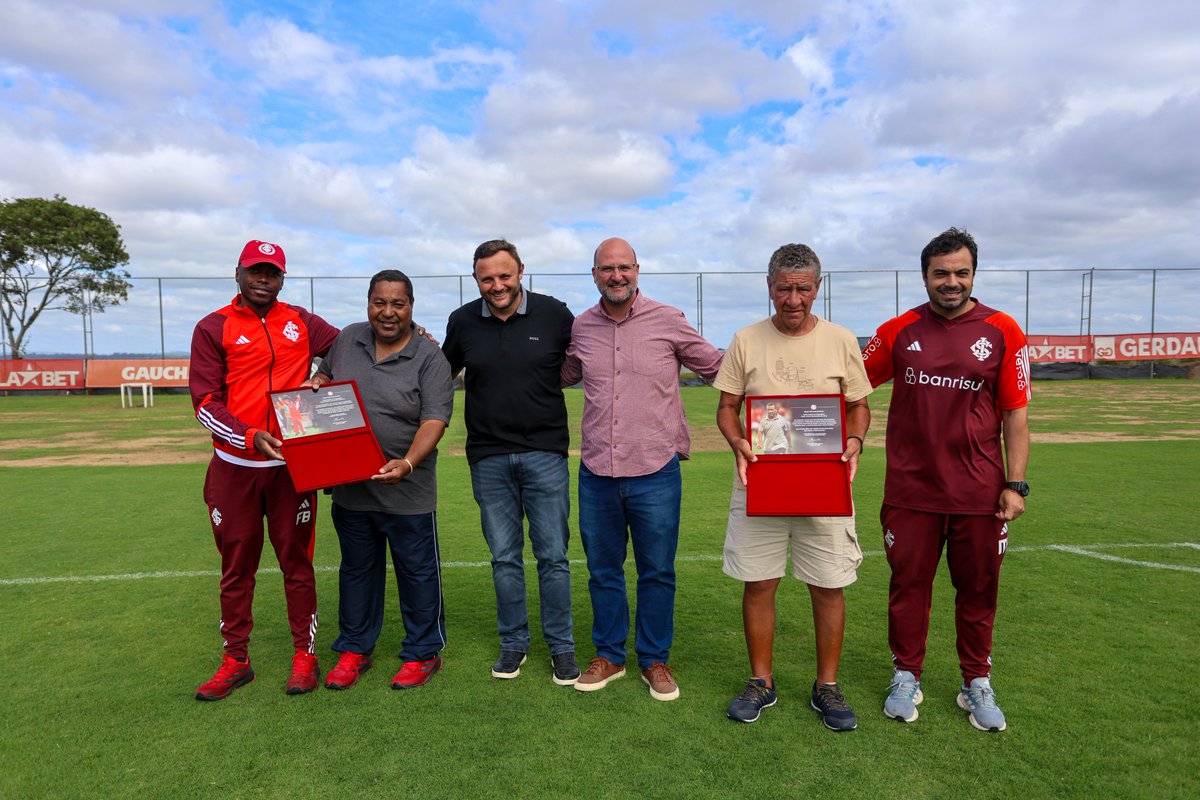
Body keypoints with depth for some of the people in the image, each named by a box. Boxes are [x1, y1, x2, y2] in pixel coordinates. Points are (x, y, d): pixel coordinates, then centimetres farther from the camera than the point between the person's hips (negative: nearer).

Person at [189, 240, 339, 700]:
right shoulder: (213, 329, 1)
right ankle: (236, 661, 24)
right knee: (236, 566, 11)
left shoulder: (301, 322, 7)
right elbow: (205, 401, -6)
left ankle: (305, 654, 20)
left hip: (292, 464, 1)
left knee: (296, 561, 8)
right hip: (234, 467, 0)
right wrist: (250, 437, -21)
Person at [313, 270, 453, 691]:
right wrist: (317, 383, 0)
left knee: (417, 572, 8)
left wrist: (407, 463, -33)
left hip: (408, 492, -4)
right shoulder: (347, 339, 5)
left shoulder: (429, 358, -11)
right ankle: (354, 649, 35)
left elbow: (434, 421, -18)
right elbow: (326, 373, 24)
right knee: (357, 569, 18)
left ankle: (423, 653, 26)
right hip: (350, 487, 5)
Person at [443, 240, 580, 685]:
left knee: (552, 556, 4)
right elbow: (442, 374, 20)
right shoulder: (462, 322, 5)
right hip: (488, 458, 2)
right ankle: (513, 643, 27)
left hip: (545, 453, -2)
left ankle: (562, 646, 20)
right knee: (504, 557, 11)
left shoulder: (554, 314, -2)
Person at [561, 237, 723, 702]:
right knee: (603, 571, 15)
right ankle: (609, 656, 33)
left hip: (655, 472, -3)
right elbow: (561, 377, 24)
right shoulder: (579, 328, 6)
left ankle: (655, 660, 29)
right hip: (596, 473, 3)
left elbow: (718, 367, 7)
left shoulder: (668, 321, -3)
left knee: (657, 573, 10)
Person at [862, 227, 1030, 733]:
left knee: (978, 590, 11)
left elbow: (1016, 412, 1)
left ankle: (976, 684, 29)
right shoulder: (898, 331, 2)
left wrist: (1015, 484, -4)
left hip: (979, 492, 0)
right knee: (908, 585, 10)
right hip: (911, 489, 1)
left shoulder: (1001, 331, 0)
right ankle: (906, 677, 27)